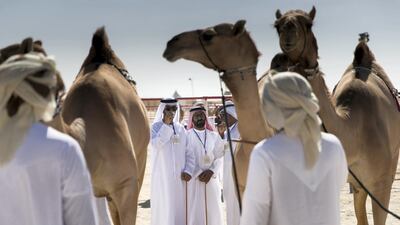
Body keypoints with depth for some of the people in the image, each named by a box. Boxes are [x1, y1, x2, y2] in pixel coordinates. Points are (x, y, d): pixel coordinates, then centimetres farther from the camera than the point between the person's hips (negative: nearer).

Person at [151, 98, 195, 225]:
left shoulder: (181, 129, 9)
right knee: (164, 206, -3)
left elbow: (189, 152, 8)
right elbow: (157, 144, -22)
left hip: (179, 176, 4)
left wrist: (188, 171, -4)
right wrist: (166, 124, -18)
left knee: (179, 206, 7)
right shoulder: (156, 126, -3)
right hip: (163, 175, -4)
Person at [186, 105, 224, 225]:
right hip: (193, 180, -3)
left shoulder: (214, 136, 10)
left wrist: (211, 172, -10)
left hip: (211, 180, 3)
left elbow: (220, 157, 5)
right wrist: (199, 173, -14)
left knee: (213, 212, 5)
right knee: (195, 213, -2)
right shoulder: (186, 136, -1)